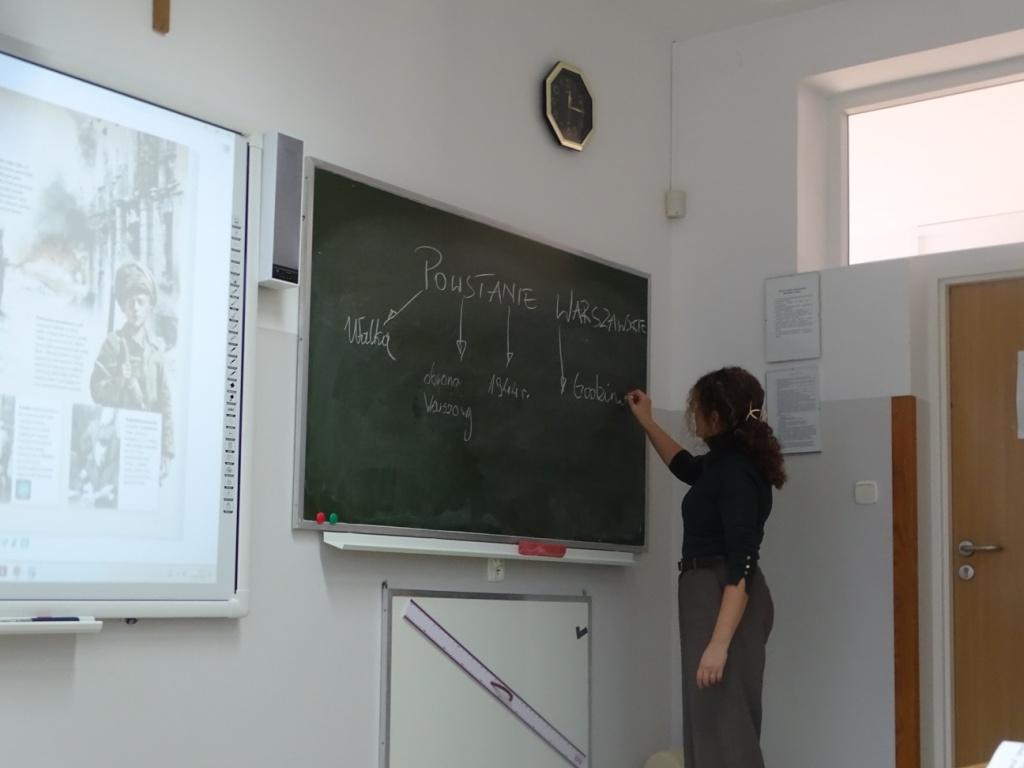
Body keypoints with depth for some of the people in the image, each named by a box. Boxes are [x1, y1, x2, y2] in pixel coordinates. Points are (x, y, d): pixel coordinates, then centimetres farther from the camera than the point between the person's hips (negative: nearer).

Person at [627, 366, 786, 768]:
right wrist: (645, 421, 37)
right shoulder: (725, 462, 9)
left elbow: (742, 566, -24)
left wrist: (719, 643, -28)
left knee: (721, 723, -10)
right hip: (710, 595, 10)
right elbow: (685, 466, 35)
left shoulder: (736, 473, -19)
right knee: (714, 722, 13)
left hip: (723, 599, -10)